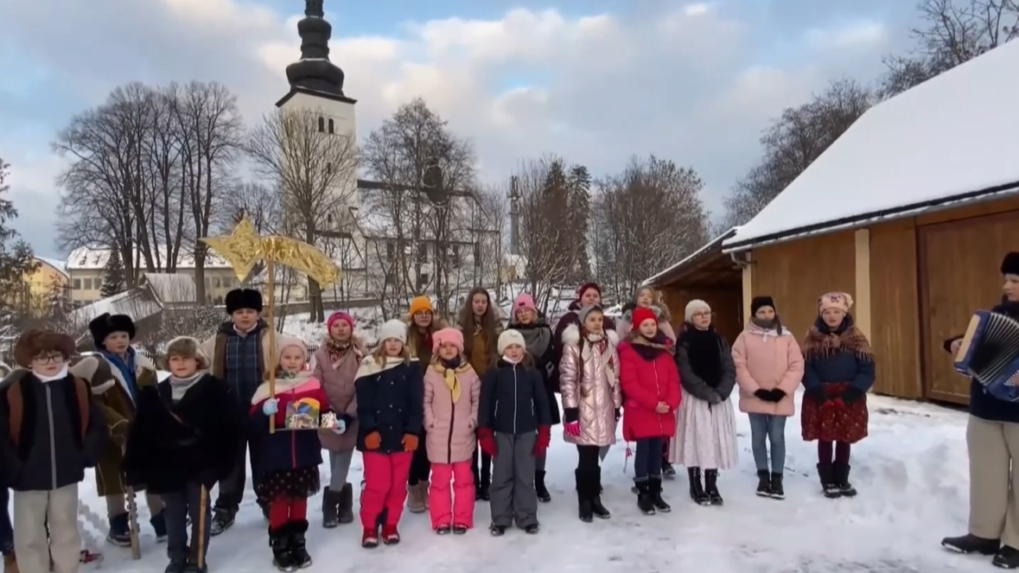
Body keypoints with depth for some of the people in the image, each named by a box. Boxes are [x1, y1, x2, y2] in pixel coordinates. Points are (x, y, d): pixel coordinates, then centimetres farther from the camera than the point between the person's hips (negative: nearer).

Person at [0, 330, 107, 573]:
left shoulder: (78, 388, -3)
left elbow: (97, 424, 6)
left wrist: (87, 456, -1)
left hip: (66, 475, 2)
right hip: (28, 478, -2)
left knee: (66, 532, 16)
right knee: (30, 536, 9)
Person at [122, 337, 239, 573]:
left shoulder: (214, 389, -9)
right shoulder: (155, 393, 5)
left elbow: (228, 427, -12)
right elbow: (141, 432, 6)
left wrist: (218, 461, -16)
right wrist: (136, 466, 2)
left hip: (200, 465, -4)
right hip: (167, 465, 4)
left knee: (199, 512, 6)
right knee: (174, 514, 17)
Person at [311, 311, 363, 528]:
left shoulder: (360, 354, -4)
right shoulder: (322, 354, -1)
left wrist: (351, 412, -13)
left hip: (352, 418, -1)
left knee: (343, 463, -3)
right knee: (338, 464, 7)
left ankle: (330, 505, 10)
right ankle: (344, 505, 21)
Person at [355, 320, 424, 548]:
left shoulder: (412, 368, 4)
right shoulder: (369, 366, -1)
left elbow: (417, 403, 1)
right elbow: (363, 403, -4)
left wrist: (413, 431, -8)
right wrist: (369, 430, -13)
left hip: (402, 435, 2)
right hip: (375, 435, -2)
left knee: (398, 484, 9)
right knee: (377, 484, -2)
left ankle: (390, 525, 25)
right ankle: (369, 527, 16)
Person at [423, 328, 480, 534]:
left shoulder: (469, 373, 0)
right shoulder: (431, 374, -3)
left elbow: (478, 400, 5)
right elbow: (425, 402, -1)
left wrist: (472, 421, -3)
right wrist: (430, 422, -9)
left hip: (463, 436, 1)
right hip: (438, 436, -1)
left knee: (463, 478, 9)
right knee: (440, 479, 8)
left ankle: (462, 520, 20)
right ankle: (441, 520, 19)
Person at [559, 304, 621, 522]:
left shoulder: (609, 345, 12)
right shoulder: (573, 346, -6)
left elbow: (615, 378, 15)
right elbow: (567, 379, -10)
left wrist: (617, 406, 12)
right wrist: (570, 410, -14)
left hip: (603, 409, 4)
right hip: (583, 410, -4)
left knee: (595, 457, 10)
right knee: (586, 458, -1)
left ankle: (595, 498, 24)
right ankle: (585, 502, 13)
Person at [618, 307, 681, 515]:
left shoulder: (665, 348, 11)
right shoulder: (628, 350, -6)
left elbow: (674, 378, 7)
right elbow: (629, 383, -13)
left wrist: (671, 402, -9)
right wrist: (653, 403, -18)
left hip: (664, 412, 5)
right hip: (640, 411, -5)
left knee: (657, 451, 11)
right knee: (643, 451, 1)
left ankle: (656, 492, 21)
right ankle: (643, 495, 11)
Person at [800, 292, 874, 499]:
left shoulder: (856, 337, 0)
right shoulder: (813, 338, -1)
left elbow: (867, 369, -4)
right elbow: (805, 368, -6)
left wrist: (856, 389, -18)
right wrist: (816, 388, -20)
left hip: (849, 398, 1)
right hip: (821, 398, -1)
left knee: (845, 439, 12)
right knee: (825, 439, 6)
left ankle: (842, 479, 27)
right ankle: (828, 481, 19)